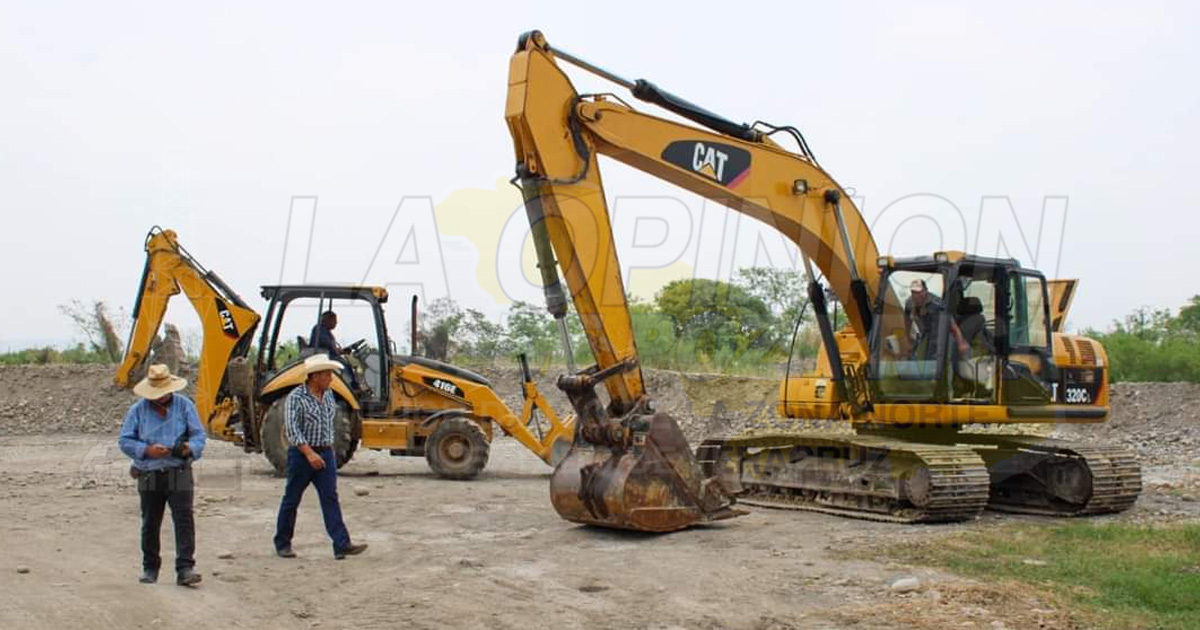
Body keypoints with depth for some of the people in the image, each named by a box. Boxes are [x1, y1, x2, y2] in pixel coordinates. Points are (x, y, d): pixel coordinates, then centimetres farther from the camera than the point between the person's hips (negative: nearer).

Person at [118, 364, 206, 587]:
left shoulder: (184, 405, 3)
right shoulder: (138, 409, 4)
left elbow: (199, 434, 2)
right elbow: (124, 441, 3)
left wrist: (190, 448, -20)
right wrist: (147, 450, -14)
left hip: (179, 474, -1)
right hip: (149, 476, 2)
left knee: (184, 520, -12)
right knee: (150, 524, 11)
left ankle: (185, 568, -15)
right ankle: (150, 568, 25)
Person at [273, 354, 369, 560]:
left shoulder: (328, 396, 9)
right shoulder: (295, 398, -12)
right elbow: (292, 429, -20)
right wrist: (309, 453, -27)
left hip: (325, 454, 5)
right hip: (302, 454, -5)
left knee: (330, 498, -5)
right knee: (291, 500, 7)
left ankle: (342, 545, -13)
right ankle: (282, 543, 21)